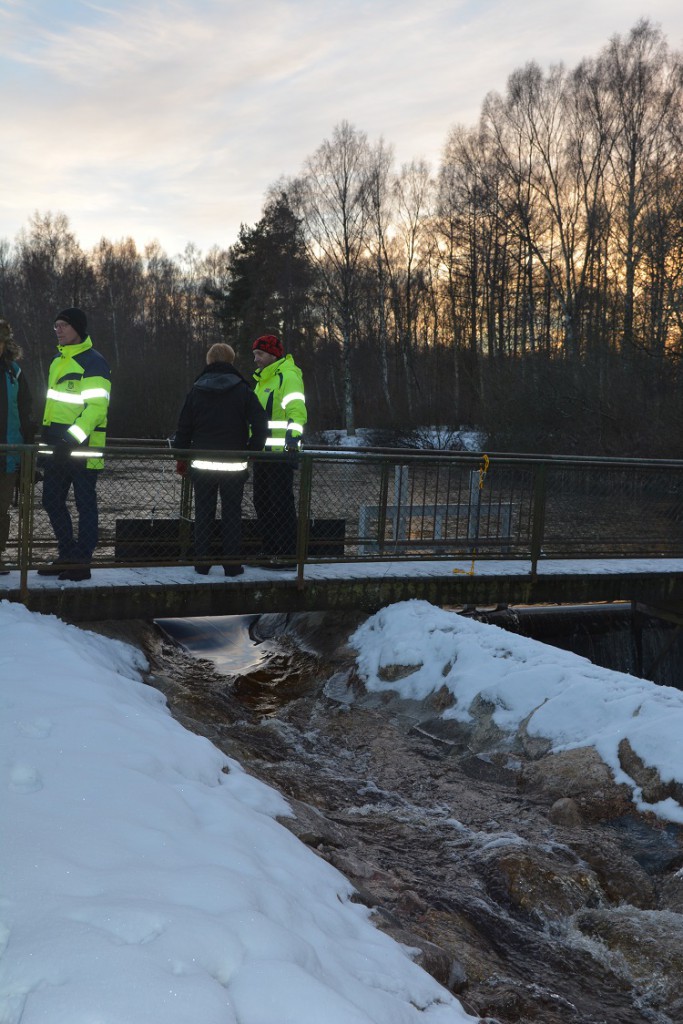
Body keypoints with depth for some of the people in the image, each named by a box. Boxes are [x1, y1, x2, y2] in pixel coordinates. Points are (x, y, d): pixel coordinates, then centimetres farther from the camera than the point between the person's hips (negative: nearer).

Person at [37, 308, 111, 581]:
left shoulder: (93, 362, -10)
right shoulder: (57, 361, 17)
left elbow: (96, 407, -18)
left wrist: (73, 439, -26)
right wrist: (45, 440, 21)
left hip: (83, 446, -9)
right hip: (57, 446, 9)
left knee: (85, 503, 0)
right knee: (52, 501, 11)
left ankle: (82, 562, 6)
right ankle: (67, 556, 23)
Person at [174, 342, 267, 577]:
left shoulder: (196, 390, 3)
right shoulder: (242, 390, -2)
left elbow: (184, 427, 5)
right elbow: (260, 423, -7)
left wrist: (181, 457, 14)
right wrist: (253, 451, 6)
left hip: (202, 463, 2)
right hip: (234, 465, -1)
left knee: (203, 513, 10)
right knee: (232, 513, 6)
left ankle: (201, 562, 12)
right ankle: (232, 563, 7)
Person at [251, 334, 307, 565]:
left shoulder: (288, 377, -10)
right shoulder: (263, 380, 21)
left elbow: (297, 410, -25)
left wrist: (293, 436, -40)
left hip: (281, 453, -10)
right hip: (262, 452, 10)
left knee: (281, 502, -8)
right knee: (262, 502, 13)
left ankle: (288, 554, -2)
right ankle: (270, 551, 21)